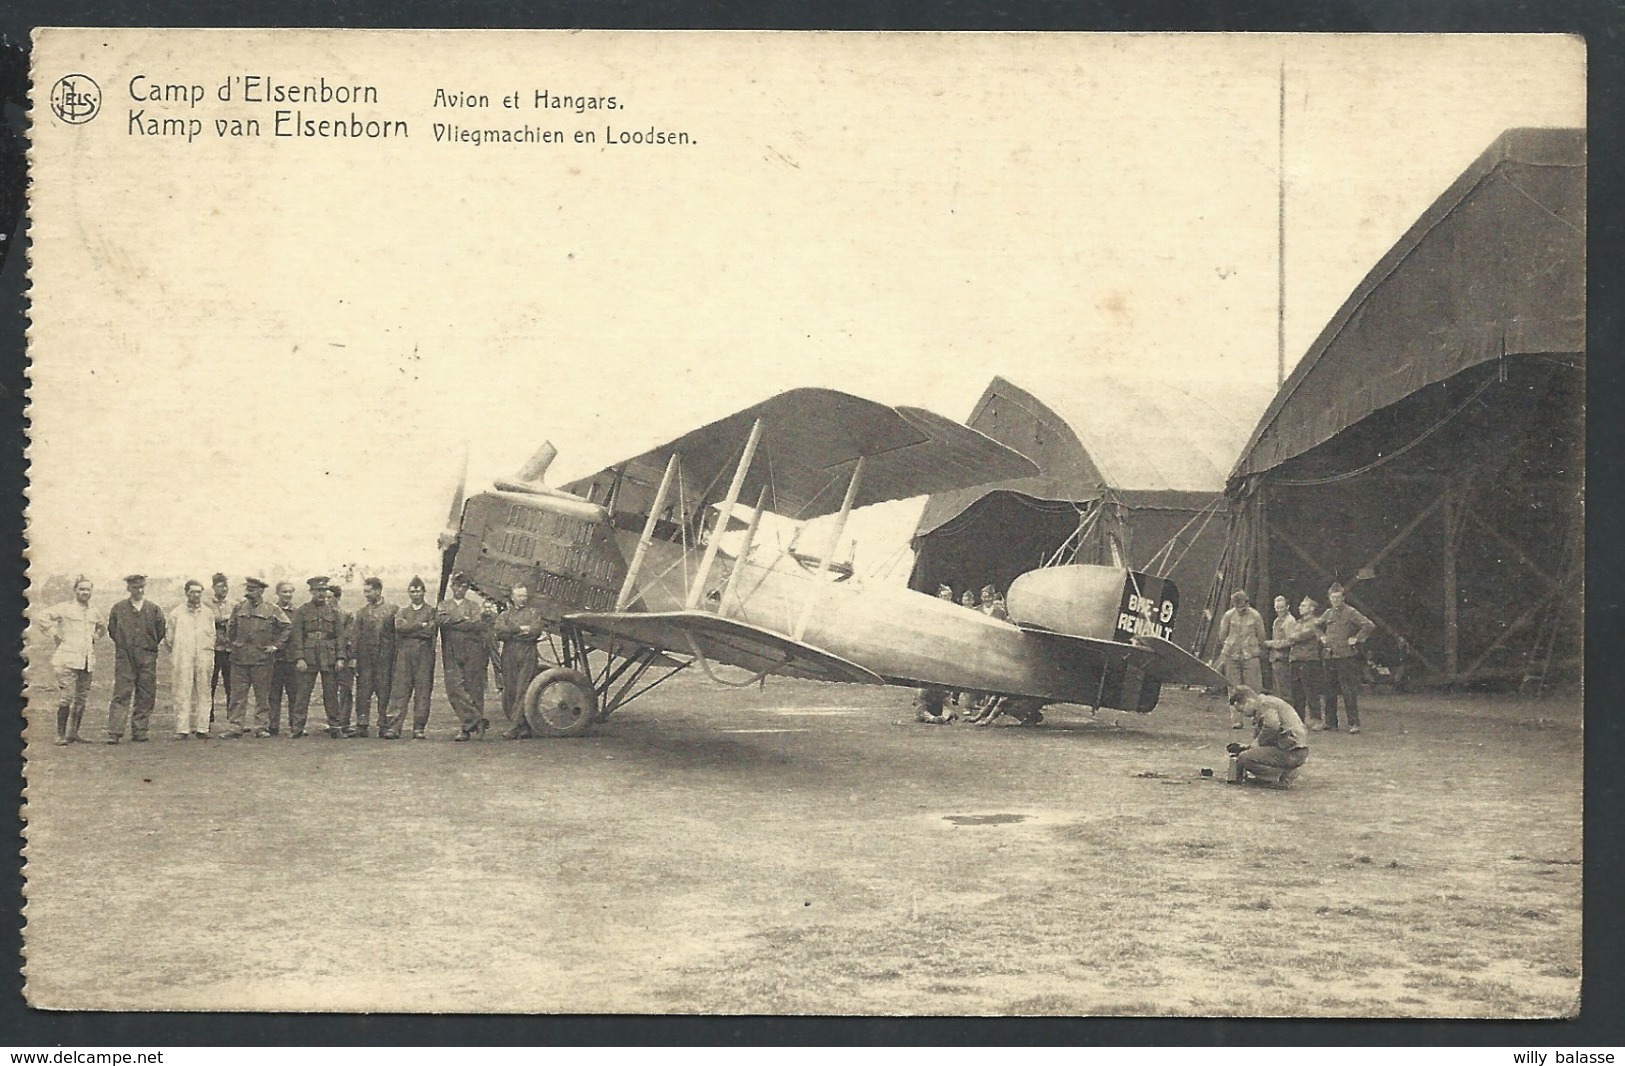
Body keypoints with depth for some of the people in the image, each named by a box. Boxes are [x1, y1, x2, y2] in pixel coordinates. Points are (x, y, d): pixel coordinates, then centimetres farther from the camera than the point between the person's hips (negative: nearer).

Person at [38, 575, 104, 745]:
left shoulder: (92, 613, 17)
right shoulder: (65, 608, -2)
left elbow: (101, 628, 36)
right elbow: (43, 619, -11)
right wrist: (54, 636, -9)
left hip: (87, 661, 6)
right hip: (68, 660, -6)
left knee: (82, 699, 6)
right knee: (66, 697, -12)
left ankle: (73, 734, 13)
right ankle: (61, 735, -8)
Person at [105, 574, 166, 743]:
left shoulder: (153, 609, 6)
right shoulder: (118, 608, 4)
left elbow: (161, 632, 11)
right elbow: (112, 630, 10)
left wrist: (149, 646, 10)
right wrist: (123, 645, 8)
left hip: (147, 659, 2)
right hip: (124, 658, -2)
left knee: (146, 697, 2)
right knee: (121, 695, -6)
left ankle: (139, 732, 9)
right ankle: (114, 733, -8)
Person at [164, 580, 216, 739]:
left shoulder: (208, 613, 15)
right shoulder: (176, 613, 10)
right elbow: (170, 637, 12)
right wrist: (169, 645, 2)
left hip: (204, 656, 2)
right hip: (182, 657, -2)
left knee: (204, 693, 0)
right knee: (182, 693, -6)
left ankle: (201, 728, 2)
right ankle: (182, 729, -5)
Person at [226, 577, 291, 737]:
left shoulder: (272, 610, 1)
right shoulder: (239, 609, 9)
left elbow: (287, 627, 4)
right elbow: (230, 626, 24)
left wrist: (276, 645, 0)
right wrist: (232, 642, 15)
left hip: (262, 659, -2)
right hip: (239, 658, 2)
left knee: (262, 695, 4)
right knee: (237, 695, 1)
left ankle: (262, 727, 10)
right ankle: (234, 727, 4)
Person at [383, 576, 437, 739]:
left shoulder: (431, 611, 10)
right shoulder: (401, 612, 19)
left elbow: (430, 632, -6)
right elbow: (400, 626, -3)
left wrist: (410, 629, -4)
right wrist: (421, 625, -7)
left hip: (424, 657, -2)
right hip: (403, 656, 2)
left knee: (422, 693, -4)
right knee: (399, 692, -5)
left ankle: (419, 729, 0)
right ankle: (394, 727, -9)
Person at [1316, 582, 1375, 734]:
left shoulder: (1350, 613, -6)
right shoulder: (1328, 613, 13)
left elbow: (1369, 625, -15)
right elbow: (1317, 625, 32)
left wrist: (1357, 639, -14)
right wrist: (1322, 637, 17)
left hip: (1346, 657, -7)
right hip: (1330, 657, 7)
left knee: (1349, 692, -7)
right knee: (1330, 691, 9)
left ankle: (1354, 723, -5)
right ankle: (1330, 722, 17)